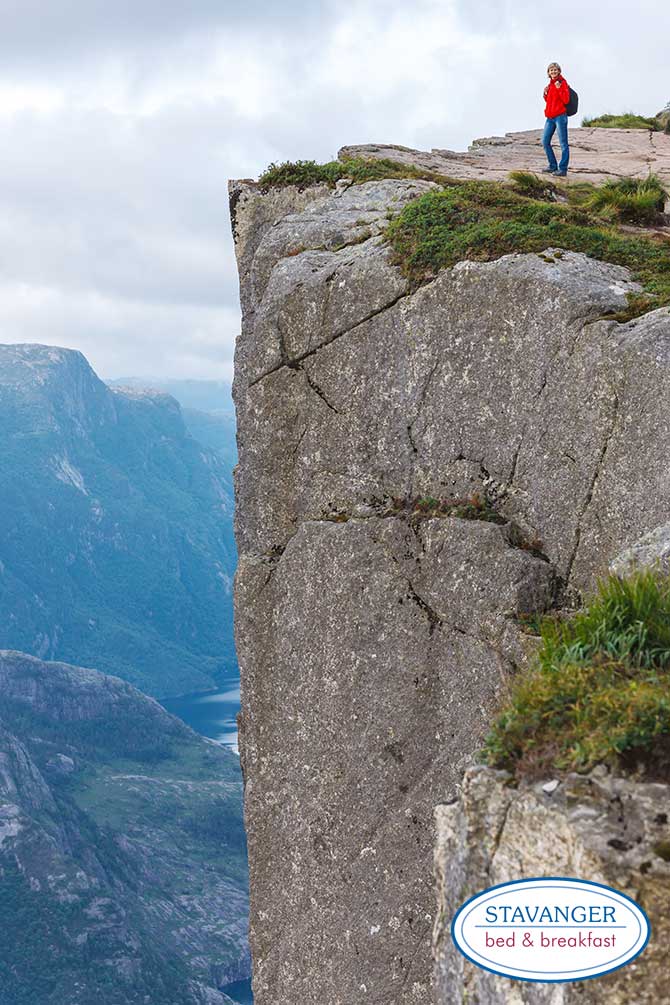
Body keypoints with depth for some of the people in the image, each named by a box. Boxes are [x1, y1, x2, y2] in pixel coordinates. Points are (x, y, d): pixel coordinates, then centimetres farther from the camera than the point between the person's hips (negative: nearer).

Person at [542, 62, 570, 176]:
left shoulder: (562, 83, -6)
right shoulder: (550, 84, 16)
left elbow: (566, 100, -14)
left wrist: (559, 88, -20)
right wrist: (546, 94, 6)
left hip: (560, 116, -8)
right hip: (550, 117, 8)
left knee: (563, 143, -4)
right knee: (545, 142, 9)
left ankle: (563, 169, -3)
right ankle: (553, 166, 20)